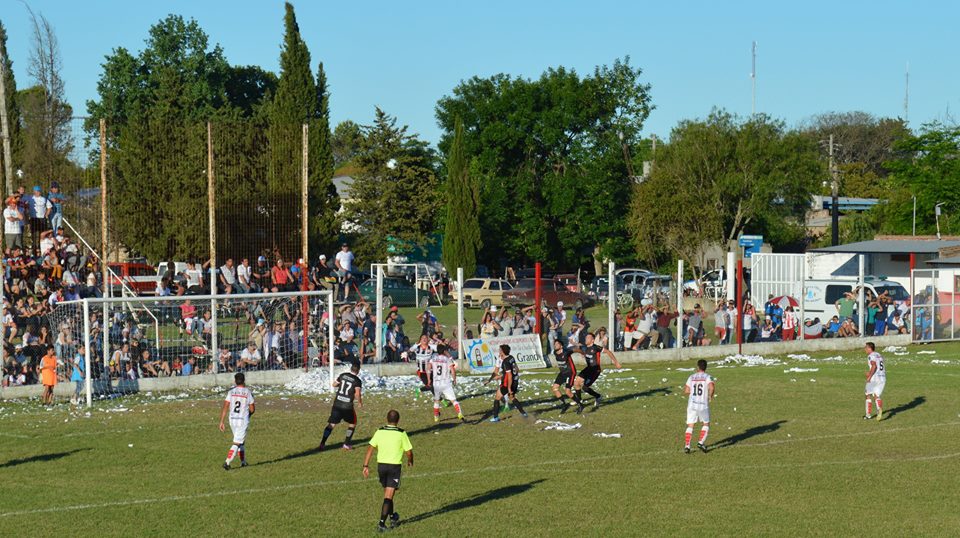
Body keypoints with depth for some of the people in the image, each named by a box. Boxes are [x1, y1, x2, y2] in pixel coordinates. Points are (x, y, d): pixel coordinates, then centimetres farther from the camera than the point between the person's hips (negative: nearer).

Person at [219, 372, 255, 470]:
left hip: (232, 420, 4)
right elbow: (252, 409, -2)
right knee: (236, 443, -4)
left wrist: (221, 421, -3)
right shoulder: (248, 392, -5)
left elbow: (225, 407, -6)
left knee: (241, 441, 22)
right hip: (243, 420, -4)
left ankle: (243, 461, 28)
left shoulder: (231, 392, 1)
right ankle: (227, 462, -18)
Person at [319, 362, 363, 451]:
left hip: (337, 404, 3)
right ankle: (346, 444, 14)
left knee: (331, 424, 5)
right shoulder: (357, 380, -7)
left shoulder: (343, 375, 6)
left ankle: (322, 444, -5)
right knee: (352, 424, 19)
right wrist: (360, 402, -2)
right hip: (348, 406, -3)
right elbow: (357, 393, -19)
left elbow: (334, 384, 17)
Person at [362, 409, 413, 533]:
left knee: (387, 494, 22)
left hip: (381, 465, 4)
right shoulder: (401, 434, -8)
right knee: (388, 497, -4)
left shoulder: (379, 432, 0)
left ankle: (393, 518, 39)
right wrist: (410, 461, 17)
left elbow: (370, 448, -4)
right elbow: (409, 452, -5)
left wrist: (366, 465, -2)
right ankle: (382, 523, -13)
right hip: (395, 466, -4)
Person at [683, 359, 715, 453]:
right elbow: (712, 387, -21)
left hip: (692, 404, 2)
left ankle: (687, 446, -3)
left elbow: (686, 391, 3)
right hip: (703, 405, -2)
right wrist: (710, 396, -3)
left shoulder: (691, 377, 7)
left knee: (690, 426, 8)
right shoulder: (707, 377, -2)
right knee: (706, 424, 16)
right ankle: (701, 442, 1)